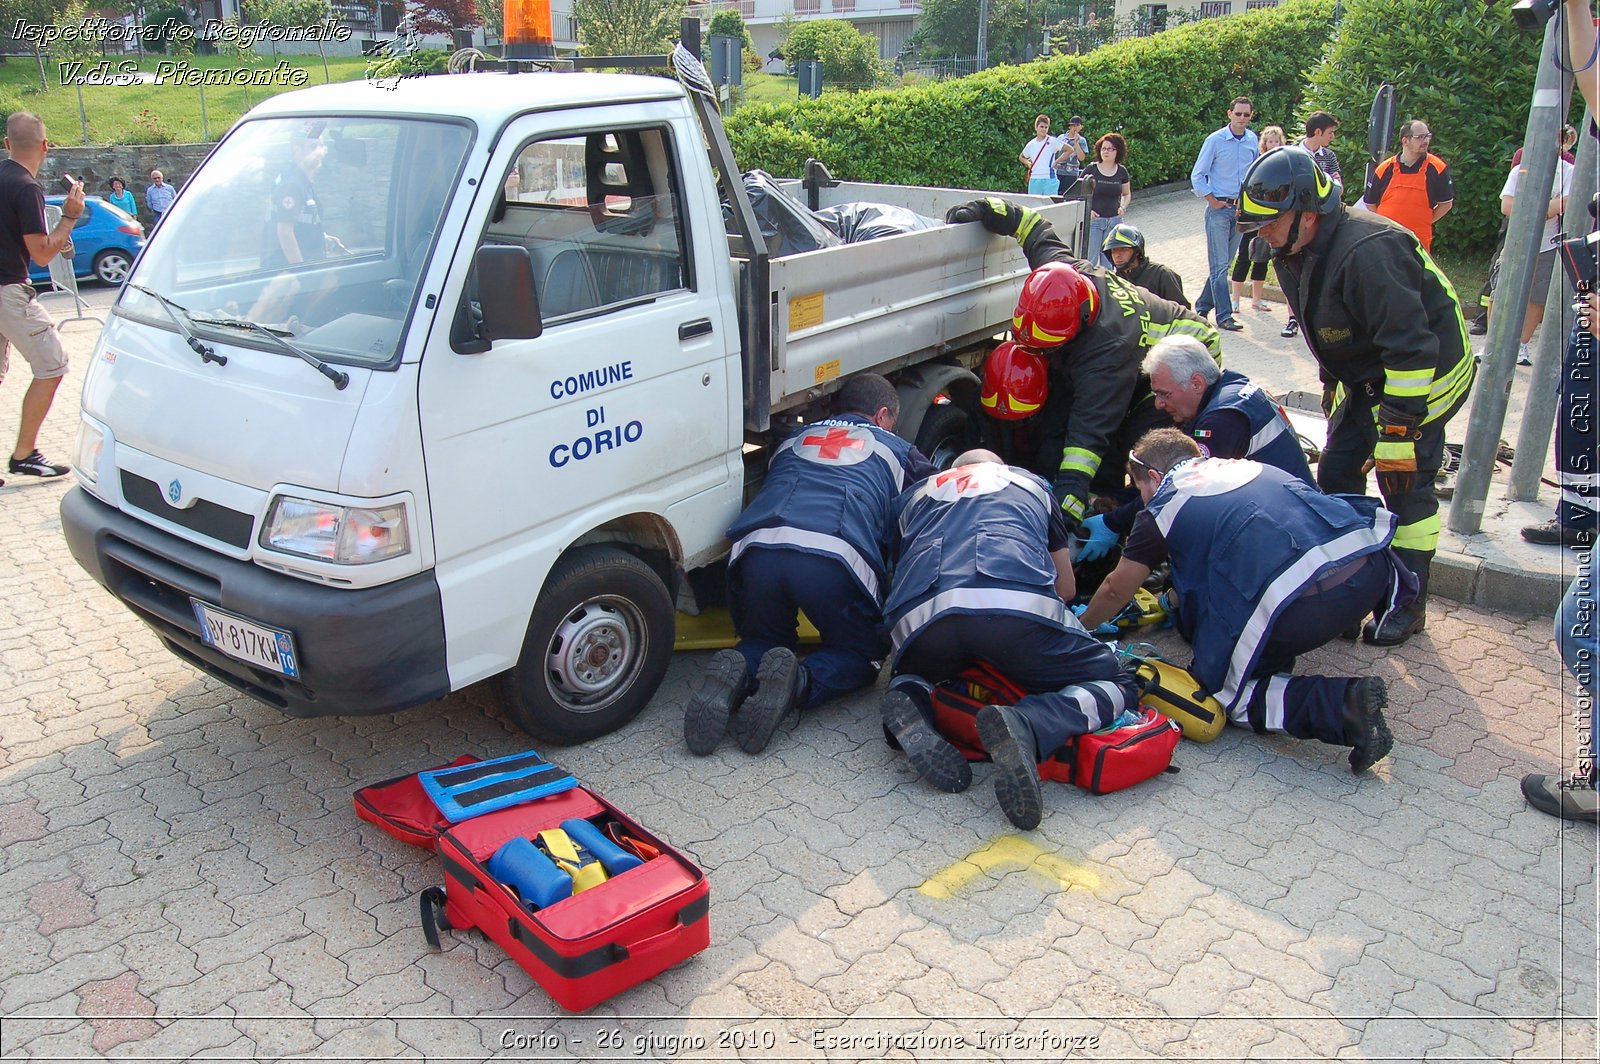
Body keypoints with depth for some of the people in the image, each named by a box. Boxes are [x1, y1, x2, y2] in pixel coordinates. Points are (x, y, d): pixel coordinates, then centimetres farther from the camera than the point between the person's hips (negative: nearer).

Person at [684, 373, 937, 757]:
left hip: (757, 548, 3)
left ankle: (734, 676, -9)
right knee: (861, 654, 20)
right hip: (835, 557, -3)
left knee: (761, 639, 28)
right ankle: (798, 682, -13)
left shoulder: (794, 439, 37)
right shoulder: (894, 448, 30)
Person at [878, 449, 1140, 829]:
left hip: (920, 614, 3)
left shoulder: (916, 494, 38)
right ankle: (1027, 725, -16)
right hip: (1021, 606, -2)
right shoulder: (1031, 483, 37)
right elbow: (1066, 588, 39)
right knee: (1118, 686, 16)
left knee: (912, 675, 37)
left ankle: (910, 705, -2)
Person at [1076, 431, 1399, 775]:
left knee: (1221, 690, 13)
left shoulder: (1165, 506, 14)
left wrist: (1081, 627, 45)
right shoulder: (1247, 466, 31)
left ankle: (1341, 703, -8)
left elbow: (1115, 590, 25)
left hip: (1304, 600, -7)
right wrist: (1178, 599, 60)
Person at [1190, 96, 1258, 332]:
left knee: (1225, 262, 10)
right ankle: (1224, 316, -5)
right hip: (1219, 209, -5)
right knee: (1219, 264, -6)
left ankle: (1202, 306, 22)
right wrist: (1213, 201, -8)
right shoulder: (1215, 140, -7)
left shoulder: (1253, 141, 7)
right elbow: (1197, 176, -5)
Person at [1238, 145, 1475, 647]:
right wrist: (1332, 386, 22)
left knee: (1404, 485, -6)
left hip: (1426, 372, -9)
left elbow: (1411, 347, -32)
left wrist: (1399, 429, -31)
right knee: (1337, 473, 6)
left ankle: (1409, 603, 7)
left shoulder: (1368, 253, -32)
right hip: (1365, 375, 9)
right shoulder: (1297, 252, -2)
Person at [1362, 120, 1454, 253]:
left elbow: (1446, 203, 7)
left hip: (1419, 242, -1)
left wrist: (1424, 222, 3)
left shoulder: (1437, 168, -1)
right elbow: (1370, 203, 13)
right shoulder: (1385, 169, 2)